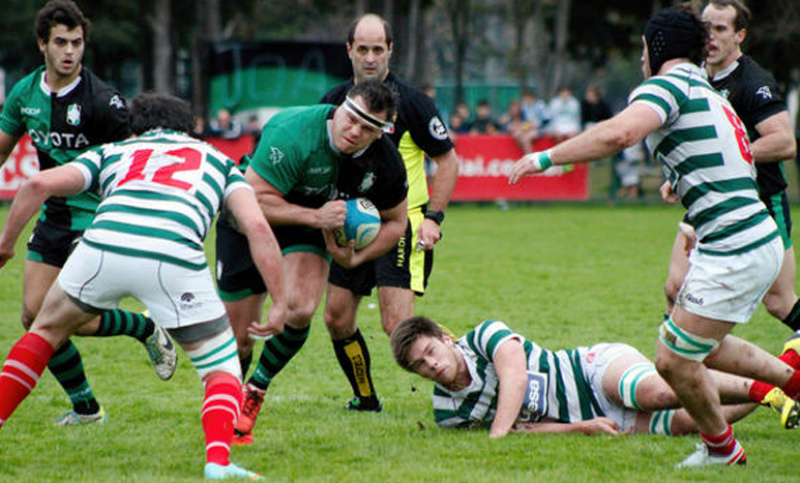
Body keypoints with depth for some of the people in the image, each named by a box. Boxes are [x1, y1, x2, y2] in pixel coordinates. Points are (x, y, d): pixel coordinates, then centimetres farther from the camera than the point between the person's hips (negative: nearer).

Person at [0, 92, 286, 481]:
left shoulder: (113, 152, 33)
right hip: (175, 256, -1)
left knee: (47, 329, 30)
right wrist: (279, 303, 13)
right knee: (222, 369, 15)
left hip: (103, 243, 1)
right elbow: (257, 227, 14)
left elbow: (39, 185, 17)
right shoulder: (217, 160, 32)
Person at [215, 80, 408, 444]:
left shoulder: (385, 161, -17)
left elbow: (395, 221, 0)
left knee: (300, 311, -25)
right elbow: (254, 199, -31)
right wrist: (315, 216, -36)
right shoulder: (294, 133, -33)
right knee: (236, 341, -3)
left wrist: (354, 259, -14)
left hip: (310, 230, 3)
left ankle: (255, 392, -1)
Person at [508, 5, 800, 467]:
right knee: (700, 348, 25)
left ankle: (722, 448, 20)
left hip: (734, 251, -10)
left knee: (674, 359, 3)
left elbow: (618, 133, -29)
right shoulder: (708, 93, 19)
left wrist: (545, 157, -22)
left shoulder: (668, 85, -10)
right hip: (760, 239, 10)